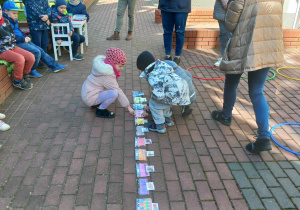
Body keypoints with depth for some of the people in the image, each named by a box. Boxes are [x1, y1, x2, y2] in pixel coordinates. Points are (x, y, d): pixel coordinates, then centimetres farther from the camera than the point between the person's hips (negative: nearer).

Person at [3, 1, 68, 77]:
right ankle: (31, 71, -3)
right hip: (16, 44, -10)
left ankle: (55, 66, 16)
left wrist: (25, 37, 8)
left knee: (40, 50, 7)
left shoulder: (14, 21, 16)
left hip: (23, 41, 10)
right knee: (36, 52, -20)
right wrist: (23, 39, -20)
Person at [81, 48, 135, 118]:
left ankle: (98, 102, 13)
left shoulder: (104, 66, 0)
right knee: (114, 93, -25)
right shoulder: (107, 76, -26)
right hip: (90, 98, -9)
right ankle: (100, 110, -6)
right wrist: (128, 107, -15)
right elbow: (118, 92, -21)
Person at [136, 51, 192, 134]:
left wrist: (152, 96, 0)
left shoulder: (152, 77, -18)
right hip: (183, 88, 9)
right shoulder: (161, 64, 7)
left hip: (176, 95, -9)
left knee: (154, 104, 8)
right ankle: (168, 119, 43)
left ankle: (160, 126, 22)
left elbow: (159, 95, -22)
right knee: (163, 100, 29)